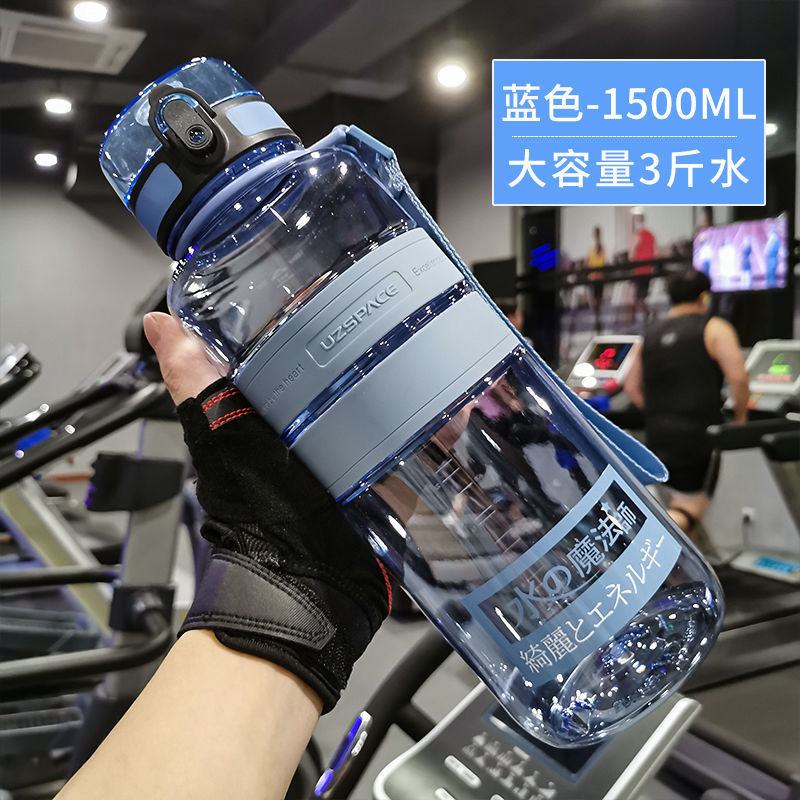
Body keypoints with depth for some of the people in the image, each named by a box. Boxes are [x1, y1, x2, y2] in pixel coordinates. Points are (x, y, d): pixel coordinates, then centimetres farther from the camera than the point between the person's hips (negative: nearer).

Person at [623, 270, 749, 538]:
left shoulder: (650, 334, 12)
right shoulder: (714, 329, -3)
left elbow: (632, 387, 13)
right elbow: (738, 377, -13)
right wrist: (740, 416, 1)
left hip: (657, 434, 6)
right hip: (697, 432, -5)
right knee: (690, 507, 0)